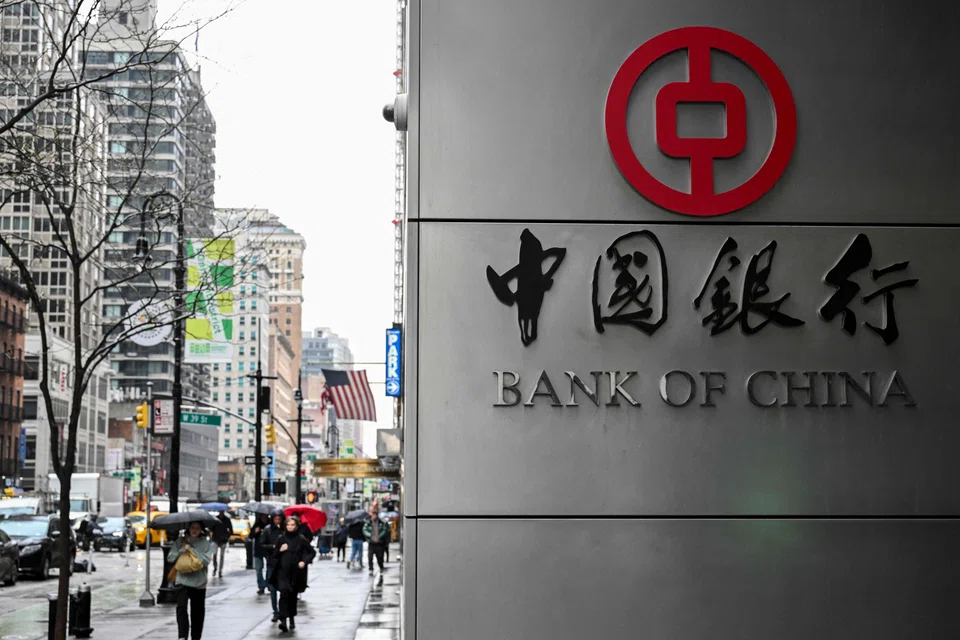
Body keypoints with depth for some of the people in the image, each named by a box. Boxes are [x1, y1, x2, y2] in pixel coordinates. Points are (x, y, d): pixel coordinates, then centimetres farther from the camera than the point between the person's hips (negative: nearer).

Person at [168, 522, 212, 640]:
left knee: (197, 612, 11)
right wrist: (183, 550, -15)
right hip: (183, 581, 0)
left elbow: (206, 560, -12)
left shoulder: (205, 542, -1)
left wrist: (191, 549, -13)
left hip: (199, 582, 1)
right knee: (181, 608, -19)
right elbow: (170, 557, -2)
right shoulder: (181, 541, 2)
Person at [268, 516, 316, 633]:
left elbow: (312, 552, 5)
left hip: (296, 572, 0)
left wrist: (304, 561, -9)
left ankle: (292, 619, 29)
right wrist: (280, 550, -9)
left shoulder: (301, 540, -2)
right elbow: (275, 554, 12)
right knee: (284, 593, -17)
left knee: (293, 596, 10)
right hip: (283, 571, 0)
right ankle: (283, 620, -24)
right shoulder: (281, 539, 4)